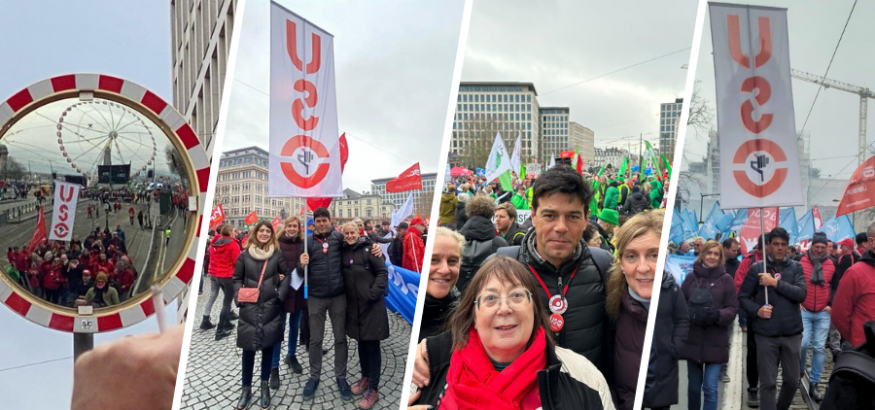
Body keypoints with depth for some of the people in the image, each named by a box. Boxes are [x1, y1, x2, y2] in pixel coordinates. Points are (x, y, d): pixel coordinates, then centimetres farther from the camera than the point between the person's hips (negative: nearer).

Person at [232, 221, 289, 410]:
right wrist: (238, 296, -5)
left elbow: (287, 275, 7)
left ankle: (265, 386, 24)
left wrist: (280, 293, -5)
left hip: (270, 307, 0)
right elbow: (237, 278, 8)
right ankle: (246, 389, 19)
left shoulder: (277, 254, 2)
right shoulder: (245, 254, 2)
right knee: (248, 348, 3)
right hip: (249, 308, 0)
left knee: (268, 346, 8)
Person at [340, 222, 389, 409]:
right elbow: (343, 276, 16)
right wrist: (344, 297, 6)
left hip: (371, 305, -5)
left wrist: (374, 293, -17)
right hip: (354, 305, 5)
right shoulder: (343, 252, 7)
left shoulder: (368, 248, -8)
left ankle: (374, 388, 9)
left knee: (372, 344, 0)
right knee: (361, 342, 16)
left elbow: (382, 272, -10)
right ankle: (365, 377, 33)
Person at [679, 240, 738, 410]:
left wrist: (717, 315, -20)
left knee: (710, 387, -5)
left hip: (716, 342, -2)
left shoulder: (726, 279, -2)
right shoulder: (691, 277, 2)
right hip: (693, 340, 2)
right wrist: (690, 314, -18)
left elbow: (733, 309, -2)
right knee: (694, 386, 14)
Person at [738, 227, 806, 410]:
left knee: (792, 380, 15)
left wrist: (775, 283, -19)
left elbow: (801, 294, -11)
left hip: (792, 333, 2)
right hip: (766, 334, -2)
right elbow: (743, 296, 2)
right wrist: (757, 309, -15)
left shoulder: (795, 267, 3)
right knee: (767, 382, 3)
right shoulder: (757, 268, -1)